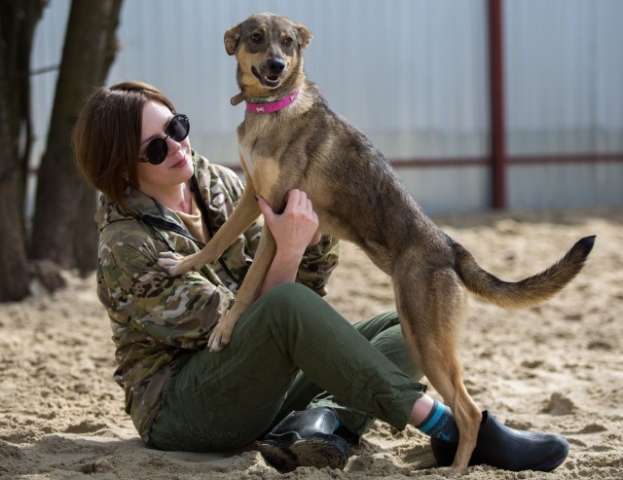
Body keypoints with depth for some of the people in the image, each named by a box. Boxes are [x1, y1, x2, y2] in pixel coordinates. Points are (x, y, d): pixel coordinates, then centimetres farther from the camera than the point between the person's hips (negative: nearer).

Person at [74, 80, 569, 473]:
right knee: (286, 306, -35)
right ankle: (452, 430, -38)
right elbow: (260, 315, -18)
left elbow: (307, 289, 6)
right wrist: (289, 249, -29)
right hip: (180, 406, -8)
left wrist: (314, 228, -11)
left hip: (259, 384, 8)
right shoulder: (126, 247, -14)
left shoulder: (217, 185, 5)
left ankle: (319, 422, -29)